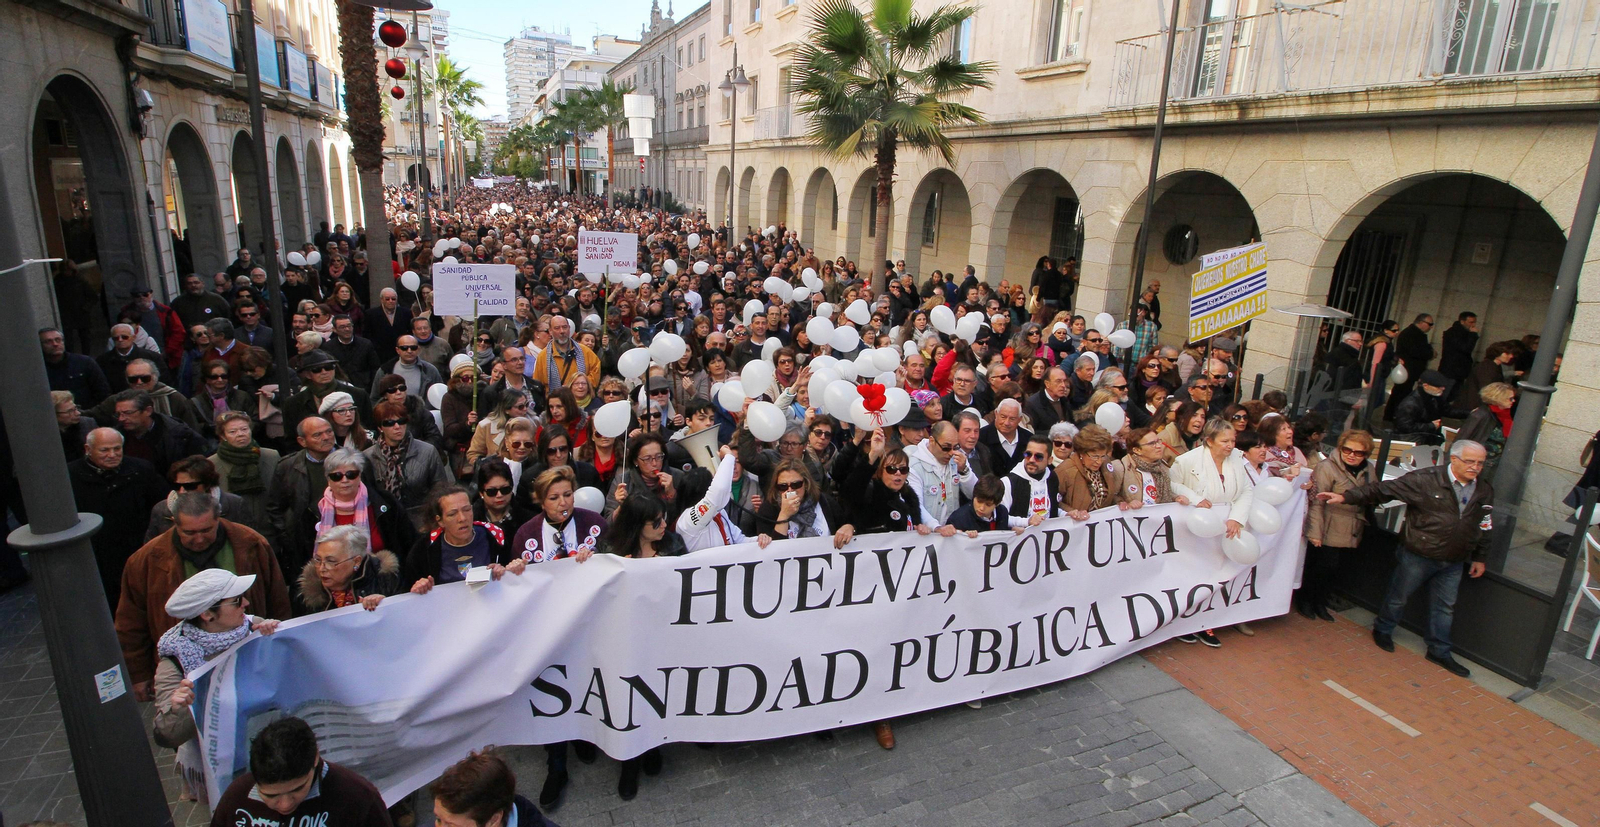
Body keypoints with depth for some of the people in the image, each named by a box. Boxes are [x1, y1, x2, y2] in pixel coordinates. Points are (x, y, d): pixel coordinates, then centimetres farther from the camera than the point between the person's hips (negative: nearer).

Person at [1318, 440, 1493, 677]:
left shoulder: (1485, 490, 2)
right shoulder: (1426, 480, -17)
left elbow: (1484, 527, 13)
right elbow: (1385, 489, -17)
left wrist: (1479, 557, 16)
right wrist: (1346, 497, -24)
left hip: (1453, 563, 5)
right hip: (1417, 556, -5)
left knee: (1445, 607, 15)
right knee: (1398, 597, 11)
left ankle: (1439, 651, 29)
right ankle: (1382, 630, 34)